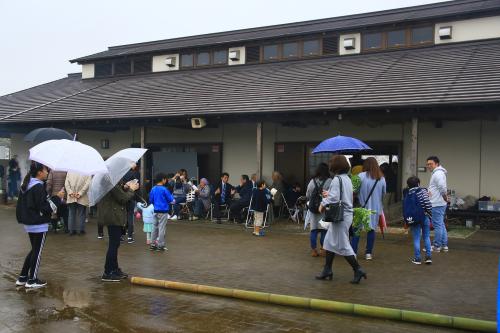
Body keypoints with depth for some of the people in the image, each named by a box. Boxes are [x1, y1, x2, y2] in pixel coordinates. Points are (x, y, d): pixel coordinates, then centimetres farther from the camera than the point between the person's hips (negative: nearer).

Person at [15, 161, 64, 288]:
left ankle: (22, 278, 21)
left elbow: (23, 204, 17)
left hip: (29, 223, 9)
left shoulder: (26, 185, 9)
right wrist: (57, 197, -14)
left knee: (34, 250, 19)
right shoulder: (39, 187, -19)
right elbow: (44, 207, -21)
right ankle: (32, 280, 11)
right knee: (37, 251, 3)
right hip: (39, 224, -9)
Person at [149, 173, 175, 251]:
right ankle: (160, 245, 6)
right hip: (163, 211, -6)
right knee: (162, 228, 1)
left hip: (156, 211, 6)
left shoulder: (153, 189, 4)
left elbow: (151, 200, 12)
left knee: (155, 227, 13)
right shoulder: (164, 189, -14)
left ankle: (153, 244, 17)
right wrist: (173, 200, 12)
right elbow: (172, 200, -9)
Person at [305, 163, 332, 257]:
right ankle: (323, 250, 10)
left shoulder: (312, 181, 0)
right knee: (324, 230, 6)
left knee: (313, 230, 8)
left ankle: (314, 250, 10)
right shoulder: (329, 182, -10)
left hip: (313, 209, 3)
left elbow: (307, 195, 7)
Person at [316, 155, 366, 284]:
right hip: (347, 214, 10)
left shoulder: (337, 179, -17)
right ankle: (327, 270, 21)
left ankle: (358, 270, 2)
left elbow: (334, 198, -25)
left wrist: (323, 204, -10)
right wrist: (328, 194, 15)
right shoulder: (347, 179, 12)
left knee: (342, 246, -2)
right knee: (330, 242, 16)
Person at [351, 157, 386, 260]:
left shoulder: (361, 176, -11)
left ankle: (353, 252, 4)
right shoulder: (381, 178, 0)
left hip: (362, 207, -3)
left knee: (356, 229, 5)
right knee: (371, 229, 10)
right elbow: (383, 193, 8)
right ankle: (369, 253, 12)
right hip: (375, 208, 3)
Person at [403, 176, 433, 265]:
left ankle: (417, 258, 7)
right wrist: (430, 217, -3)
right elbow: (428, 205, -11)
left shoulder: (406, 194, 8)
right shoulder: (422, 191, -3)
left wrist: (407, 220, 13)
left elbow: (405, 208, 8)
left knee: (416, 239, 6)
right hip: (424, 217, -2)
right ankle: (428, 256, 9)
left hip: (413, 219, 2)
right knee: (426, 237, 12)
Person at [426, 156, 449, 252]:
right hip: (439, 203, 11)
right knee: (441, 224, 15)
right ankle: (444, 245, 20)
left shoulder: (438, 173, -16)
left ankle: (436, 246, 2)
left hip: (437, 204, -11)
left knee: (437, 225, -4)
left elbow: (443, 188, -26)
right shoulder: (437, 173, 17)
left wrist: (445, 197, -13)